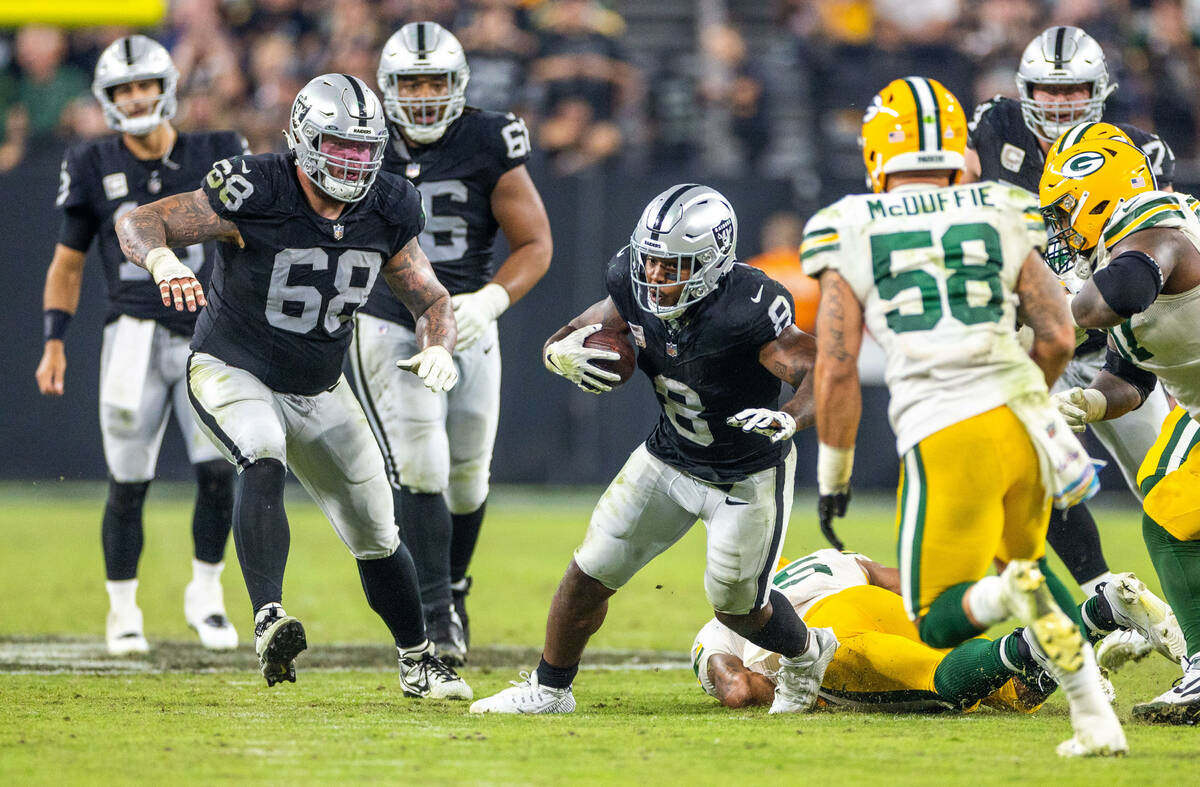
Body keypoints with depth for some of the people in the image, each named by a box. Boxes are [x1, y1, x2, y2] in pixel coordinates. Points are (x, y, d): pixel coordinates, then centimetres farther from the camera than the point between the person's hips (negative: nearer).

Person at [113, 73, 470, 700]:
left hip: (318, 390, 5)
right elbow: (137, 222, -22)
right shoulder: (254, 195, -24)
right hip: (233, 372, -5)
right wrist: (163, 261, -45)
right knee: (264, 462, -37)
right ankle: (268, 620, -46)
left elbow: (432, 301, 3)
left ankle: (418, 665, 32)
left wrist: (437, 348, -20)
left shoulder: (386, 214, -8)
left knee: (376, 536, 12)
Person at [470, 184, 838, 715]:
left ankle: (806, 654, 40)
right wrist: (562, 353, -28)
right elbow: (569, 338, -4)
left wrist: (789, 419, -56)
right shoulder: (635, 284, -18)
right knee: (590, 574, 2)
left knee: (736, 606, 7)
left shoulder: (746, 309, -35)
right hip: (669, 457, 5)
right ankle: (549, 690, 22)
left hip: (748, 477, -5)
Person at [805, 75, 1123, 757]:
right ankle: (1096, 717, 12)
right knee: (1023, 558, 29)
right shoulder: (1000, 220, 12)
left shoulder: (853, 236, 6)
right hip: (1022, 417, 3)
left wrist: (834, 471, 12)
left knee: (941, 619, 10)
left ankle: (1011, 596, -26)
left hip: (944, 439, -3)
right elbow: (1058, 337, 7)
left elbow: (837, 369, 1)